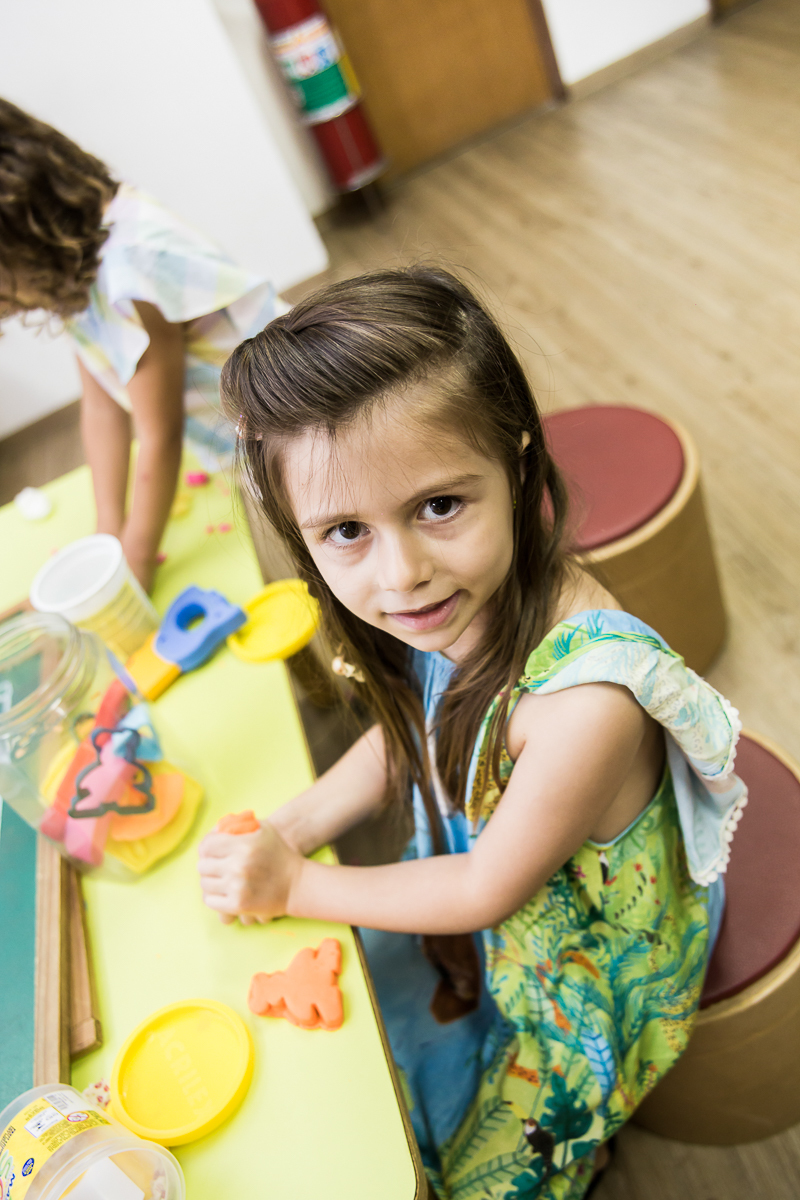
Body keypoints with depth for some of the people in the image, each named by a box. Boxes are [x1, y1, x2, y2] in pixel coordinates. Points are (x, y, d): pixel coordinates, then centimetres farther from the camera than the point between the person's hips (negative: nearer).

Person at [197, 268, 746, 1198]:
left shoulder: (584, 701, -43)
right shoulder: (448, 607, -22)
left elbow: (489, 892, -26)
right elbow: (410, 737, -1)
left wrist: (296, 887, -15)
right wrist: (285, 834, -13)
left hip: (585, 959, -5)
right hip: (474, 875, 5)